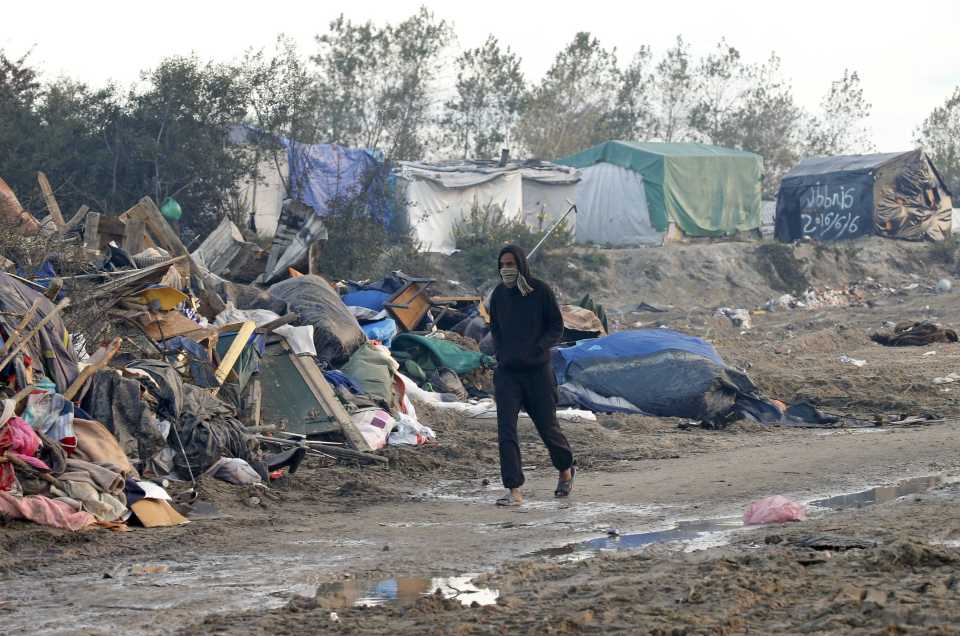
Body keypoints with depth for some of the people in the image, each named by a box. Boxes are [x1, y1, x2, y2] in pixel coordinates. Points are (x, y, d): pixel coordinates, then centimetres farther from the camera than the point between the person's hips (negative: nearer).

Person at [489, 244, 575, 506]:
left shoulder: (541, 291, -8)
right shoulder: (499, 294, 4)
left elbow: (557, 328, -5)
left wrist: (535, 349, -17)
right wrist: (501, 353, 2)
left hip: (537, 370, -3)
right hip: (507, 372, 3)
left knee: (547, 426, 8)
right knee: (506, 430, -10)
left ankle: (566, 470, 38)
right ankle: (514, 491, -10)